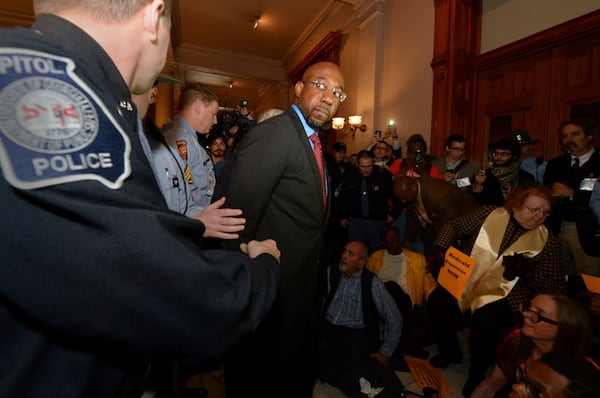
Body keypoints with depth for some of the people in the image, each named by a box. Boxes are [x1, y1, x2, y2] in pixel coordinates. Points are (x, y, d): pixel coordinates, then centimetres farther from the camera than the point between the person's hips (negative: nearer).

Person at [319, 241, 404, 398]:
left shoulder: (372, 283, -5)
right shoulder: (330, 273, 4)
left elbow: (394, 320, -1)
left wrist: (385, 353, 0)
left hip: (355, 336, -3)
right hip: (326, 329, 4)